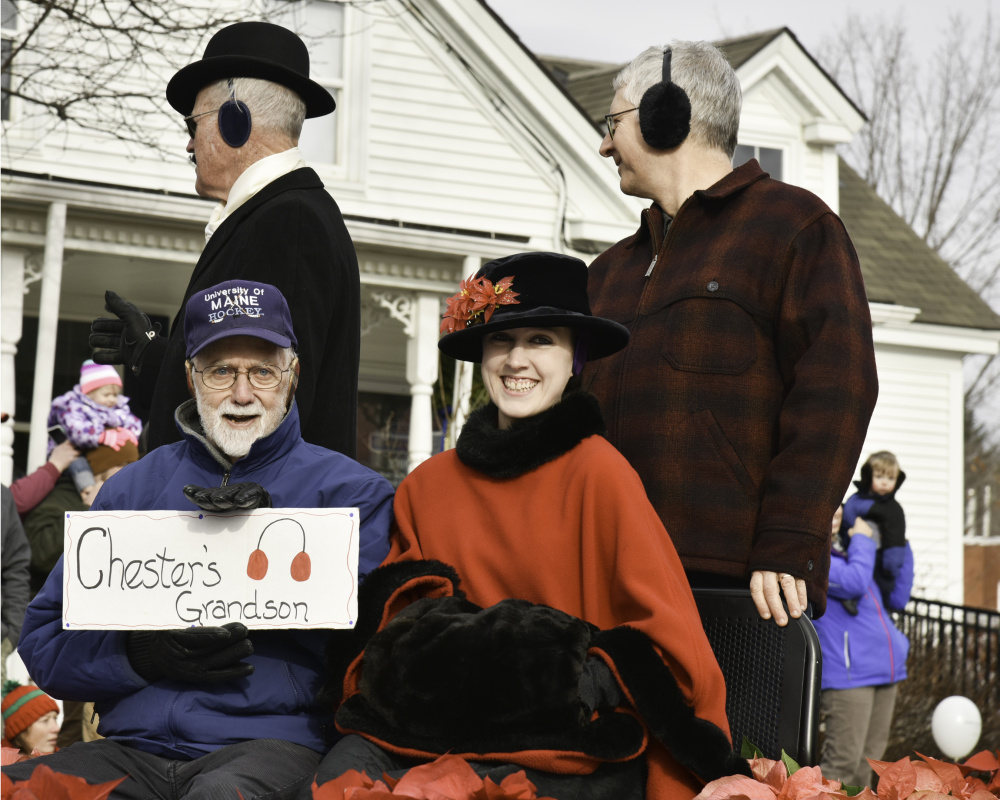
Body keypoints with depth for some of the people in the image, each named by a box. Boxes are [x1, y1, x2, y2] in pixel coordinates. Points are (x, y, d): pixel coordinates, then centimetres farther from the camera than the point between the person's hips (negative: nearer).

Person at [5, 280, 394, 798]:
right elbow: (44, 640, 12)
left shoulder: (349, 490, 9)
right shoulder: (131, 489, 18)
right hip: (134, 748, 4)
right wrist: (141, 653, -8)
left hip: (271, 740, -3)